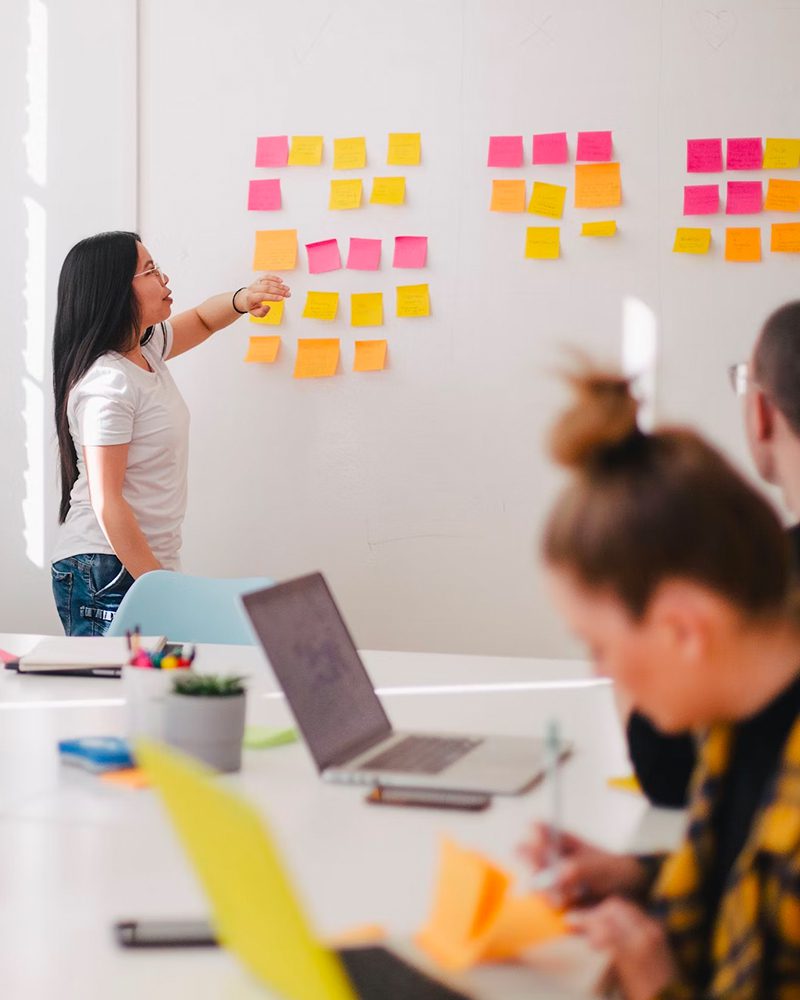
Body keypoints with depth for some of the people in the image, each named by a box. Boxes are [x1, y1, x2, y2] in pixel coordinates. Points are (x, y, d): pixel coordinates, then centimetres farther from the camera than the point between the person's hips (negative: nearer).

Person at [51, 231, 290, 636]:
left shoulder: (146, 349, 9)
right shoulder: (107, 384, -18)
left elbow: (201, 320, 29)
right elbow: (106, 503, -20)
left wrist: (241, 300, 6)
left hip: (149, 563, 9)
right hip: (107, 574, -9)